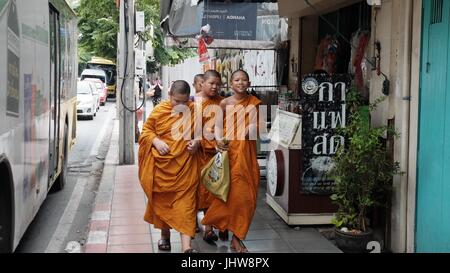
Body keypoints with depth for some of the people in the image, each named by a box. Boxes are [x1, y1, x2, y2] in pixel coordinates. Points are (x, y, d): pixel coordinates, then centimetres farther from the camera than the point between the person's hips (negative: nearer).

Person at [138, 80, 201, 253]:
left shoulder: (195, 111, 1)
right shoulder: (159, 110, -2)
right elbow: (146, 130, 5)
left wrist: (197, 141, -7)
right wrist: (156, 141, -13)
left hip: (185, 165, -1)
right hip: (162, 164, 1)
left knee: (185, 200, -5)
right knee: (162, 199, 13)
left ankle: (186, 245, -8)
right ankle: (165, 234, 34)